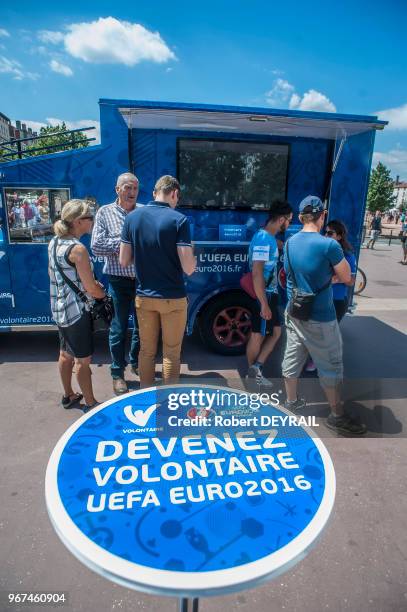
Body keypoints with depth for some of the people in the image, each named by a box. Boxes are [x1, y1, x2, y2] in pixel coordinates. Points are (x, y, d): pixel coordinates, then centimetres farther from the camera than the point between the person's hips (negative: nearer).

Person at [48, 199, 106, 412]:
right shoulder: (78, 249, -21)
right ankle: (90, 403, 17)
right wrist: (103, 292, 1)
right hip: (77, 311, -9)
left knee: (66, 354, 20)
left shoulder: (54, 243, 5)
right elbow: (92, 289, -21)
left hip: (59, 309, 9)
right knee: (83, 360, 4)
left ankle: (68, 396, 36)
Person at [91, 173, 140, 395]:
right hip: (119, 279, -2)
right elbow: (96, 246, -8)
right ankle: (117, 374, 22)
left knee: (142, 325, 15)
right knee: (119, 328, 6)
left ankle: (136, 362, 38)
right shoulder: (105, 212, 1)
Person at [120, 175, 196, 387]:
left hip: (144, 296, 4)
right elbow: (188, 268, -17)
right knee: (171, 352, 11)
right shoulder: (179, 220, -13)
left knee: (147, 350, 18)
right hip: (172, 298, -4)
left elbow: (124, 261, 2)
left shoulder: (132, 217, 0)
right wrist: (194, 258, 6)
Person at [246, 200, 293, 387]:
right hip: (263, 296, -10)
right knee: (258, 335, 4)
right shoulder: (263, 239, -20)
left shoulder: (270, 238, 10)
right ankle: (253, 370, 20)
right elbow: (256, 274, -25)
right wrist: (264, 305, -25)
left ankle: (256, 369, 17)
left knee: (275, 332, 14)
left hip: (269, 294, 10)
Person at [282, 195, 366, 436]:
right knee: (331, 366, 8)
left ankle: (292, 401, 35)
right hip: (320, 319, -7)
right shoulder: (328, 244, -20)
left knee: (293, 358, 18)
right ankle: (337, 416, 22)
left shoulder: (290, 243, 1)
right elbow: (346, 278, -10)